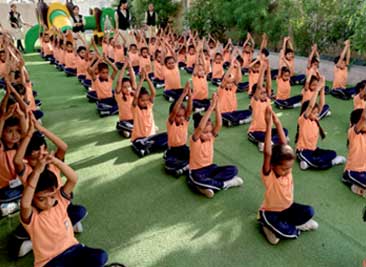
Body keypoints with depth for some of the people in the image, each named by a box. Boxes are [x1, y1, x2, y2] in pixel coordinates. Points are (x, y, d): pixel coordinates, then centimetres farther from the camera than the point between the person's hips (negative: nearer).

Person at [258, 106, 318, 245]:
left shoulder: (286, 167, -12)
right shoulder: (268, 174, -27)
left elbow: (284, 145, -17)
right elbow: (267, 153, -44)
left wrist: (277, 123, -27)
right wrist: (268, 125, -49)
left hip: (288, 207, 7)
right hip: (271, 211, -7)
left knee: (309, 211, -17)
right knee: (287, 233, -28)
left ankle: (279, 225, 0)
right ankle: (267, 224, 2)